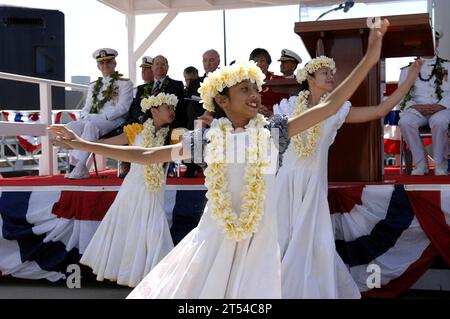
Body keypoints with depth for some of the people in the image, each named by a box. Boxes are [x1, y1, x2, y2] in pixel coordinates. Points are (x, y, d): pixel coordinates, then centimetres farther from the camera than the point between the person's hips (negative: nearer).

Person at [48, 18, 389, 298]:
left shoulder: (274, 131, -1)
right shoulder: (207, 139, 0)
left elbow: (329, 105, -5)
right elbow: (144, 155, 6)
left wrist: (369, 58, -10)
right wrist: (82, 144, 5)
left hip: (257, 243, 0)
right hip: (215, 240, 1)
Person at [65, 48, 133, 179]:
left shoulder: (125, 83, 5)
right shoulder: (93, 86, 23)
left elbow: (123, 107, -7)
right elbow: (86, 109, 19)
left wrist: (102, 116, -17)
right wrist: (87, 116, -6)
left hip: (116, 121, -6)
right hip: (94, 121, 6)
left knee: (91, 125, -35)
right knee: (71, 126, -22)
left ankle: (79, 167, -35)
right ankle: (81, 168, -27)